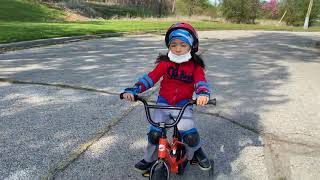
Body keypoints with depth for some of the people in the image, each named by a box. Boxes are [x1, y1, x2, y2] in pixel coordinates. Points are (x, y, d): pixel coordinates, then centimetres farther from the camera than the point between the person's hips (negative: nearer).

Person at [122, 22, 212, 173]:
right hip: (163, 102, 1)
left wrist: (203, 94, -42)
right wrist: (133, 90, -21)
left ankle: (196, 152, 17)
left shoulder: (195, 66, -4)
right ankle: (149, 159, 16)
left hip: (183, 104, -1)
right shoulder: (165, 63, -3)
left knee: (190, 134, -17)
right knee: (154, 133, -11)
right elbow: (150, 77, -9)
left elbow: (201, 81, -18)